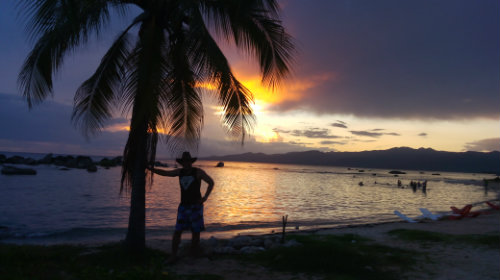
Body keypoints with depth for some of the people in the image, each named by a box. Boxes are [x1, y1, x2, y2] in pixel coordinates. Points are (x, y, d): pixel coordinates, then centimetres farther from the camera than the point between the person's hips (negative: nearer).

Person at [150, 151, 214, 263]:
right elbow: (164, 173, 8)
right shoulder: (180, 171, 7)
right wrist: (151, 168, -4)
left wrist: (205, 197, -11)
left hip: (196, 206, -3)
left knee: (196, 232, 2)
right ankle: (173, 255, 5)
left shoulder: (198, 172, -4)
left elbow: (211, 182, -3)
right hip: (183, 206, 3)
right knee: (177, 231, -3)